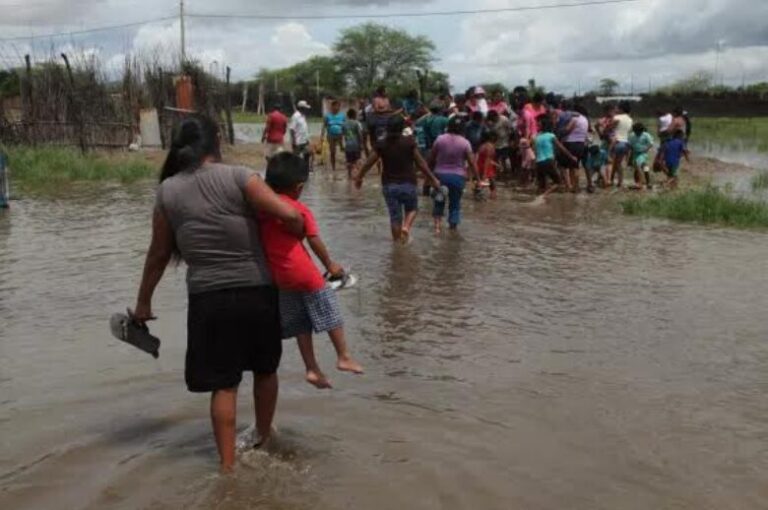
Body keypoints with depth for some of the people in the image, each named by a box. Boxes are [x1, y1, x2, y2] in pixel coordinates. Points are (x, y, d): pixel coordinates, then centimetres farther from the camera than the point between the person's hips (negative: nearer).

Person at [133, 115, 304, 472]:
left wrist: (143, 301, 19)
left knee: (223, 384, 11)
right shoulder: (237, 177, -8)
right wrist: (300, 237, 5)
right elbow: (289, 216, -18)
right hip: (257, 292, 0)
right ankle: (264, 437, 42)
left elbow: (158, 254, 7)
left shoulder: (167, 191, 1)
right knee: (265, 369, 23)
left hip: (208, 299, 1)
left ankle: (228, 463, 12)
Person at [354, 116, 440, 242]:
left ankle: (397, 241, 16)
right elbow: (421, 163, -5)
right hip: (408, 183, -1)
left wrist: (359, 176, 17)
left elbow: (368, 163, 1)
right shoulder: (409, 143, -8)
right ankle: (406, 227, -6)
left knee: (395, 216, 11)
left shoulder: (382, 145, -3)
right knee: (412, 209, 21)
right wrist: (432, 179, 5)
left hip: (389, 185, 2)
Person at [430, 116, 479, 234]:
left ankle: (437, 224, 4)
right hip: (458, 176, -1)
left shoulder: (440, 139, -4)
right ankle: (453, 228, 11)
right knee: (455, 203, 10)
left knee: (439, 200, 17)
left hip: (440, 174, 1)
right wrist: (476, 177, -1)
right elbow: (471, 162, -8)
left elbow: (432, 158, 1)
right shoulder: (465, 143, -5)